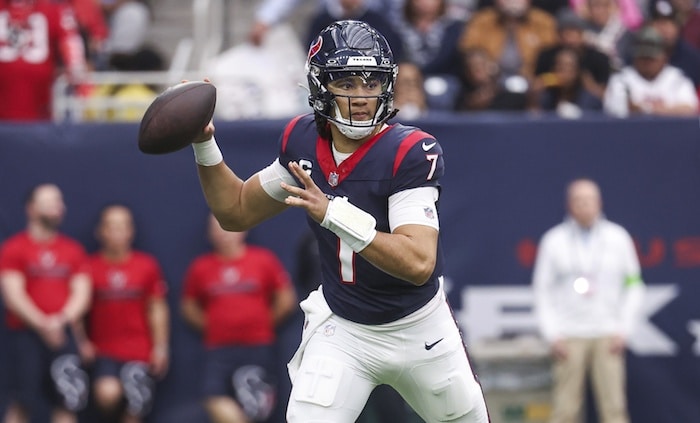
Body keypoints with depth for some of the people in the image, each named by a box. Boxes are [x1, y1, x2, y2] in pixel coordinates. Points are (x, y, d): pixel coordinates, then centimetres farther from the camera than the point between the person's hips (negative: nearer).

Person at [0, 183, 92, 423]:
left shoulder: (73, 250, 12)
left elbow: (82, 293, 5)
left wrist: (62, 320, -12)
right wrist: (42, 324, -16)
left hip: (62, 335, 4)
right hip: (25, 334, -4)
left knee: (66, 402, -2)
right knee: (24, 402, -6)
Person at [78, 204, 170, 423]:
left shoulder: (147, 266, 3)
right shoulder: (90, 267, -3)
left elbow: (157, 309, 8)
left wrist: (160, 347, 3)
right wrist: (82, 342, -5)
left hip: (140, 353, 2)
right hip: (103, 351, -2)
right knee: (107, 394, -24)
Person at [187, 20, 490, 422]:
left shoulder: (410, 151, -24)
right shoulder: (303, 141, -8)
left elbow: (419, 264, -35)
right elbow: (236, 212, 7)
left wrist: (335, 214, -45)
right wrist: (204, 144, -8)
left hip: (420, 329, -2)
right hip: (340, 331, 2)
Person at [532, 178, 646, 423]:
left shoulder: (618, 238, 7)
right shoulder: (554, 240, 5)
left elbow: (633, 286, 11)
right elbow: (542, 290, 7)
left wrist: (623, 330, 1)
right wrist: (553, 335, -2)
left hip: (608, 338, 1)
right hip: (569, 338, -1)